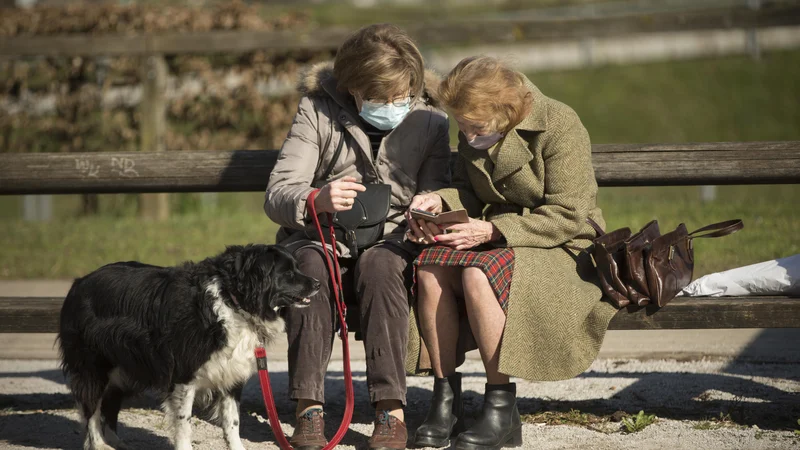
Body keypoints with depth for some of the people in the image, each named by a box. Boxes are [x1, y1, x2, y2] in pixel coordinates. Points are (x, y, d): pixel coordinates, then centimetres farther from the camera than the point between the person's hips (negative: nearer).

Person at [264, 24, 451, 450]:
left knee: (378, 263, -36)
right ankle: (308, 409, -37)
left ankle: (390, 412, -39)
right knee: (307, 265, -36)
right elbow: (276, 195, -8)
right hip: (319, 238, 0)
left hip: (389, 243, 0)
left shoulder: (429, 121, 3)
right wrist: (315, 200, -31)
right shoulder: (317, 110, -1)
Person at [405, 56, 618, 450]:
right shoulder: (472, 133, 6)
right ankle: (445, 401, -20)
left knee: (479, 274, -35)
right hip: (497, 242, 6)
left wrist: (492, 230, -26)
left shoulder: (559, 126, -15)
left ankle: (502, 411, -26)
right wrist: (439, 202, -7)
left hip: (561, 251, -6)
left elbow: (568, 217, -19)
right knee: (430, 268, -25)